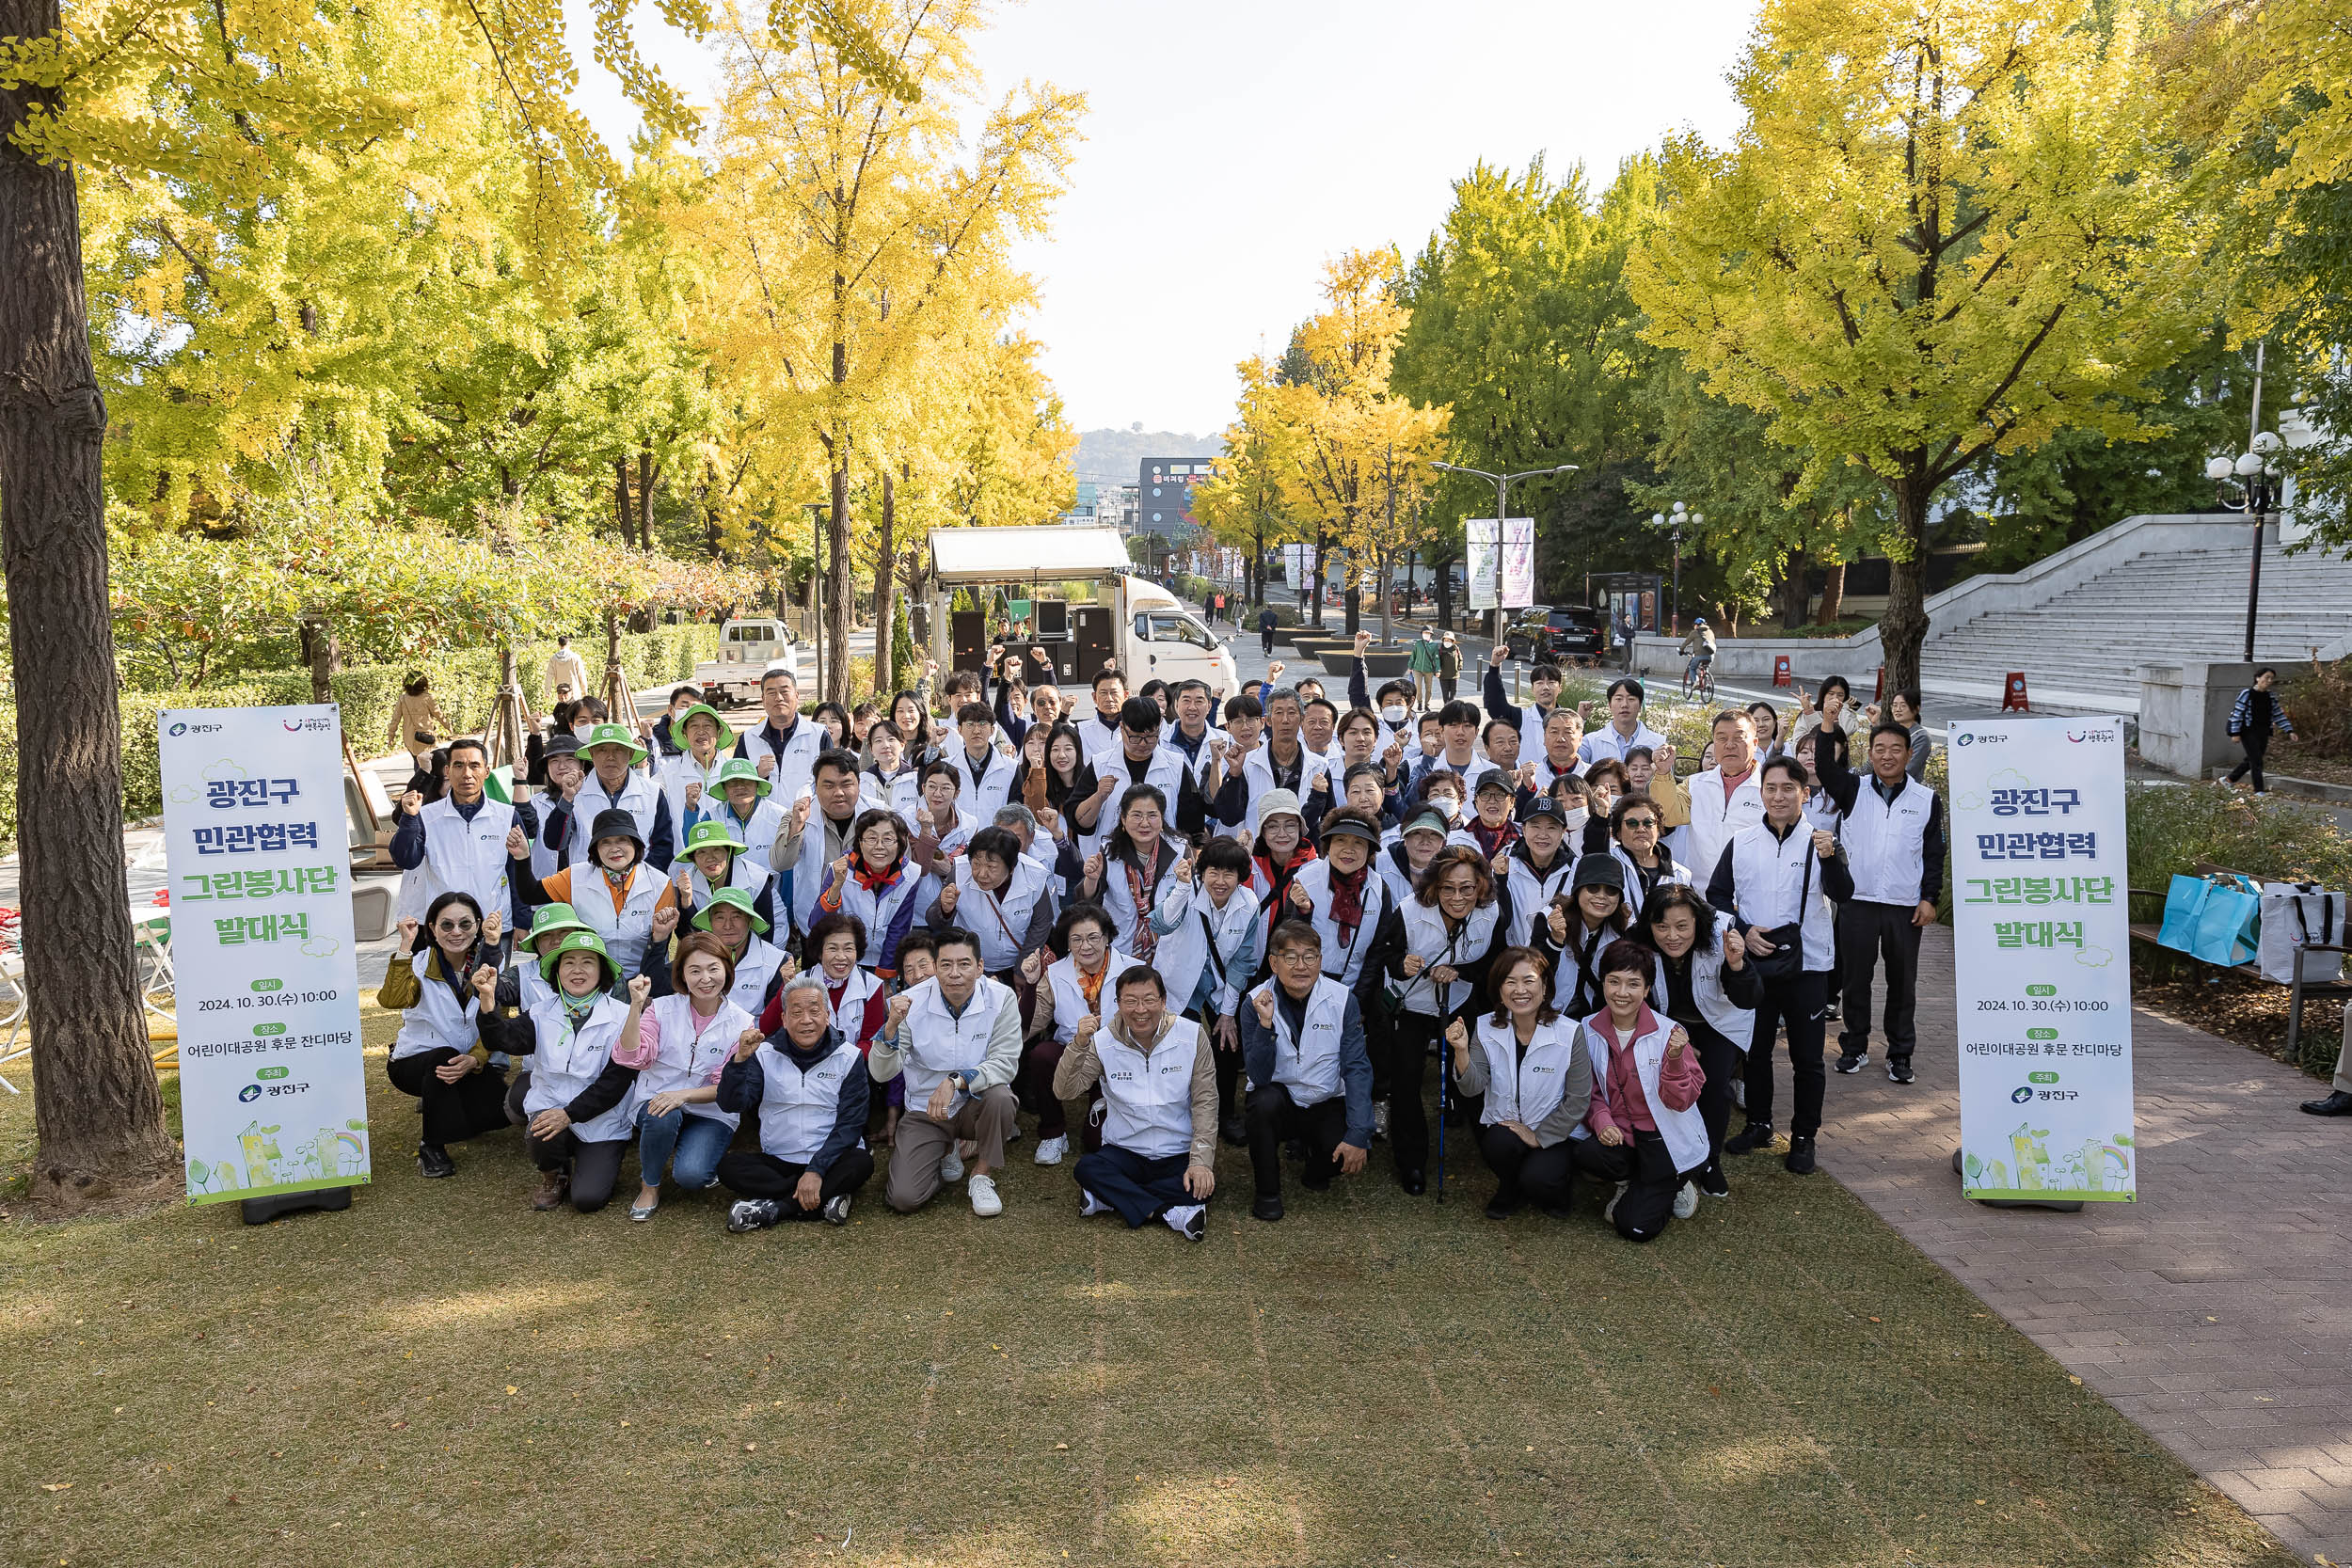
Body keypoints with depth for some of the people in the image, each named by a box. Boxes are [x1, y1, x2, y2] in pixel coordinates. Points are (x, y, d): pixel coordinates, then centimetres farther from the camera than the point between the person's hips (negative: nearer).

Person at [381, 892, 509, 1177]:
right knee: (444, 1056, -36)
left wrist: (473, 1061, -27)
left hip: (469, 1065, 3)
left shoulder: (487, 965, -4)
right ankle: (431, 1145, -15)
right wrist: (406, 945, -36)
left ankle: (438, 1105, 13)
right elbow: (392, 1001, -34)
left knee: (499, 1108, -22)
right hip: (414, 1062, -3)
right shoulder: (419, 965, -11)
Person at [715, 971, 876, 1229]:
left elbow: (849, 1124, -7)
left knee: (861, 1163, -31)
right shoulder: (765, 1053, 2)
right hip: (777, 1160, 1)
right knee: (729, 1165, -24)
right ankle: (826, 1199, -27)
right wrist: (740, 1059, -25)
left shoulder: (848, 1057, -1)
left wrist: (816, 1170, -20)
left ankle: (774, 1207, -24)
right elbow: (730, 1105, -8)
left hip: (829, 1159, -1)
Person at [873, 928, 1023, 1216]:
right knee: (903, 1198, -17)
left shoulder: (1001, 999, -14)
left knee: (999, 1096, -36)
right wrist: (892, 1026, -33)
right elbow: (881, 1073, -16)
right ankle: (945, 1156, 19)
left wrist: (956, 1080, -35)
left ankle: (981, 1175, -7)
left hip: (977, 1103, 0)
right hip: (925, 1110, 0)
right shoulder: (912, 1003, -13)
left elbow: (1005, 1064, -20)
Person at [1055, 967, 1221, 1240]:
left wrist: (1201, 1161, -16)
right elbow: (1064, 1092, -12)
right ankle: (1171, 1212, -25)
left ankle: (1109, 1197, -18)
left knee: (1202, 1185, -30)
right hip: (1124, 1152, 0)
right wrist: (1079, 1045, -28)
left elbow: (1205, 1103, -6)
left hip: (1178, 1155, 0)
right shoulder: (1103, 1042, -5)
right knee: (1086, 1168, -29)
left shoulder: (1191, 1036, -7)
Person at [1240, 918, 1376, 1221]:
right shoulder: (1256, 1002, -12)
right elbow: (1259, 1076, -17)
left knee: (1351, 1152, -26)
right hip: (1278, 1097, -1)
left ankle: (1315, 1172, 13)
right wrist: (1266, 1024, -32)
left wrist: (1358, 1135, -21)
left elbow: (1357, 1068, -12)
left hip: (1326, 1104, 1)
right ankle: (1267, 1192, -10)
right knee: (1265, 1101, -34)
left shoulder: (1342, 1000, -10)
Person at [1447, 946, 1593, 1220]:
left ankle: (1557, 1185, 12)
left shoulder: (1569, 1033, -14)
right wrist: (1462, 1051, -33)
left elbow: (1579, 1100, -10)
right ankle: (1509, 1192, 4)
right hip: (1502, 1128, 2)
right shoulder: (1485, 1028, -5)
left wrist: (1539, 1136, -11)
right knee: (1502, 1143, -31)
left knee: (1537, 1180, -28)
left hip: (1553, 1134, -2)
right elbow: (1473, 1088, -15)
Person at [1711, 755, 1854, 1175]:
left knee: (1807, 1057, 4)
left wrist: (1831, 858, -37)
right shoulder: (1741, 843, 3)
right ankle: (1758, 1125, 30)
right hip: (1754, 962, 2)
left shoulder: (1822, 842, -4)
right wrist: (1742, 930, -8)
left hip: (1807, 963, -2)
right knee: (1755, 1049, 14)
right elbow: (1717, 894, 8)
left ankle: (1804, 1137, 17)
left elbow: (1843, 893, -17)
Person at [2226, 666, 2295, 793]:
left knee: (2251, 761, 11)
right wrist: (2235, 733, -14)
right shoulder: (2246, 694, -10)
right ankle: (2259, 790, -2)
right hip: (2248, 732, -7)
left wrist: (2289, 730, 6)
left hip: (2263, 733, 7)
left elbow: (2279, 715, 13)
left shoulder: (2270, 697, 8)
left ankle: (2228, 780, 27)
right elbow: (2237, 714, -11)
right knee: (2256, 760, -8)